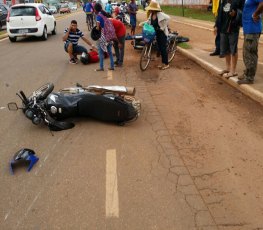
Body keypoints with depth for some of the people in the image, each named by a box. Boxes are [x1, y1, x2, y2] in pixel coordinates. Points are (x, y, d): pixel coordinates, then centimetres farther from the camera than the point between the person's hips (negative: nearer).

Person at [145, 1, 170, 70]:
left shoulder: (160, 14, -21)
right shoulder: (151, 14, 1)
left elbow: (168, 18, -32)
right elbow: (149, 22, 17)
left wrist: (163, 27, -27)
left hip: (162, 33, -8)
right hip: (157, 33, 8)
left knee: (163, 48, -4)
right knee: (160, 48, 12)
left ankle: (166, 64, 7)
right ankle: (163, 63, 24)